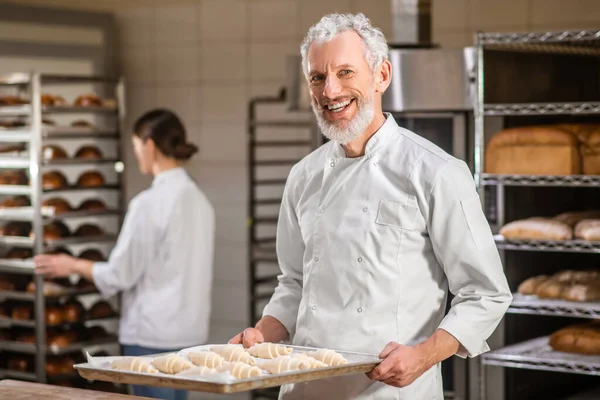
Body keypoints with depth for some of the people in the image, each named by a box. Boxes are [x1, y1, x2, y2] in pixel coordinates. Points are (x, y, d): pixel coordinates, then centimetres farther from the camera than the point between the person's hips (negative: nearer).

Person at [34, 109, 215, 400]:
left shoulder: (149, 203, -17)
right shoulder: (199, 200, 7)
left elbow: (120, 275, -13)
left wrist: (72, 265, 4)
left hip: (153, 334, -8)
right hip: (189, 330, 8)